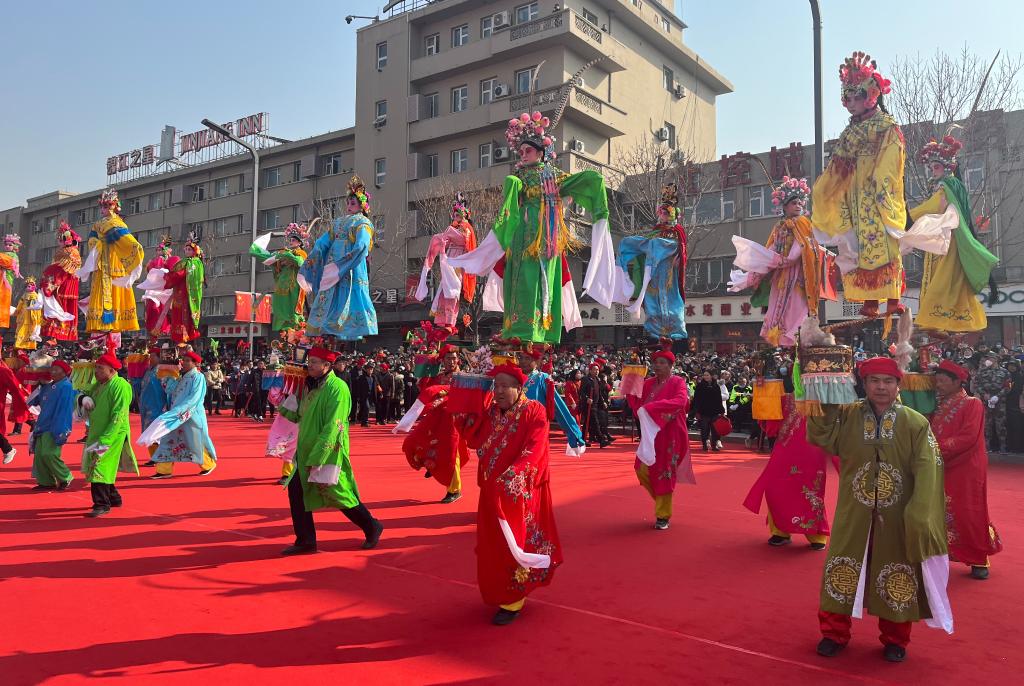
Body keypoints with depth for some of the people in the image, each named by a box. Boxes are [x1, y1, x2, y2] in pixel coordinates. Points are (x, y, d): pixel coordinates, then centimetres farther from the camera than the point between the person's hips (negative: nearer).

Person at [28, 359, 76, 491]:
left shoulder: (66, 387, -11)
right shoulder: (48, 387, 13)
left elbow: (65, 409, -17)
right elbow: (36, 401, 26)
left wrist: (61, 431, -21)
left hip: (54, 428, -8)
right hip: (43, 426, 8)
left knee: (49, 454, -14)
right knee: (39, 454, 7)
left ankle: (65, 478, 3)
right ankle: (46, 481, 16)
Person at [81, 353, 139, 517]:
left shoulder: (121, 386, -15)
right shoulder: (98, 385, 12)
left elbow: (118, 417, -20)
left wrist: (105, 440, -24)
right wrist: (84, 399, -2)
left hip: (112, 435, -9)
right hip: (95, 434, 9)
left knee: (100, 468, -11)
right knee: (105, 468, 16)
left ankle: (102, 505, -4)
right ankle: (114, 497, 32)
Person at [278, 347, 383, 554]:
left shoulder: (337, 388, -18)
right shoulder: (312, 386, 9)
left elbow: (332, 428, -23)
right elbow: (299, 416, 12)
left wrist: (316, 458, -23)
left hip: (328, 455, -8)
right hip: (306, 453, 8)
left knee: (341, 496, 3)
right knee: (296, 491, 3)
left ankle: (372, 527, 24)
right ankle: (305, 541, 15)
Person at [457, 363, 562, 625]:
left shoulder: (534, 412, -11)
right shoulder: (490, 412, 8)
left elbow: (533, 449, -21)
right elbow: (475, 441, 0)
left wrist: (514, 473, -35)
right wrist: (466, 413, -9)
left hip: (519, 490, -6)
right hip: (491, 488, 6)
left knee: (514, 542, 1)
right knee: (495, 543, 15)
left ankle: (513, 602, 14)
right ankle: (502, 592, 33)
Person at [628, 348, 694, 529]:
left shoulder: (677, 382, -6)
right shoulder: (648, 383, 10)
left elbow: (680, 401, -26)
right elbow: (638, 406, 6)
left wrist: (651, 407, -32)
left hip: (670, 435, -5)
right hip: (651, 433, 5)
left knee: (664, 473, 0)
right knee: (643, 470, 3)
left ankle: (663, 516, 13)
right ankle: (662, 500, 29)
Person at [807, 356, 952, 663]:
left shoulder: (916, 424, -8)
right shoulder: (846, 416, -2)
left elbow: (927, 473, -11)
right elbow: (821, 437, -14)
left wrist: (920, 518, -18)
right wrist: (827, 405, -22)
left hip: (898, 517, -1)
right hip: (854, 515, 1)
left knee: (898, 576, 11)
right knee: (843, 570, 10)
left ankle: (895, 639, 33)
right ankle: (834, 632, 27)